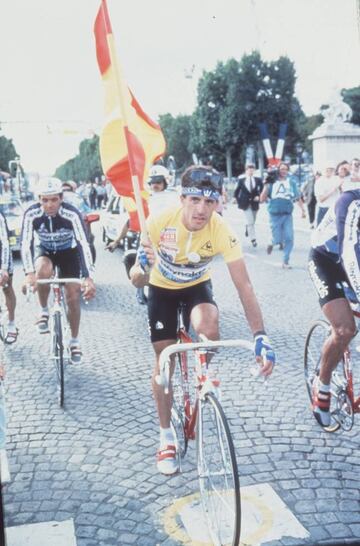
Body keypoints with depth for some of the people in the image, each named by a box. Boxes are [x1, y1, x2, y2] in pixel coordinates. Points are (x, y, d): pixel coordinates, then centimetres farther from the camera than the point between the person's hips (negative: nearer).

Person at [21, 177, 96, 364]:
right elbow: (25, 244, -31)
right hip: (44, 250, 0)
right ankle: (44, 312, -9)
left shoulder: (71, 214, -32)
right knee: (43, 270, -34)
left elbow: (84, 244, -38)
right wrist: (29, 273, -47)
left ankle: (74, 341, 14)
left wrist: (88, 277, -49)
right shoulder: (31, 214, -28)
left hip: (68, 251, 0)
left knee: (73, 295, -6)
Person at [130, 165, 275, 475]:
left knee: (207, 329, -31)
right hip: (162, 288, 0)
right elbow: (137, 281, -24)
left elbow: (243, 285, -30)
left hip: (197, 286, 0)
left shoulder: (222, 231, -31)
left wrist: (260, 336, -40)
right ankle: (166, 436, 18)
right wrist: (143, 267, -49)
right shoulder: (159, 223, -31)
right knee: (164, 358, -1)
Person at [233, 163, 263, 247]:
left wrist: (259, 196, -5)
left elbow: (262, 188, 8)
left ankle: (247, 230, 48)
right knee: (250, 222, -10)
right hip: (245, 203, -3)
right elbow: (237, 190, 5)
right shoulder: (241, 179, -6)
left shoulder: (258, 179, -3)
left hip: (254, 202, 3)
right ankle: (253, 239, -5)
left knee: (252, 221, 16)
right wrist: (237, 199, 1)